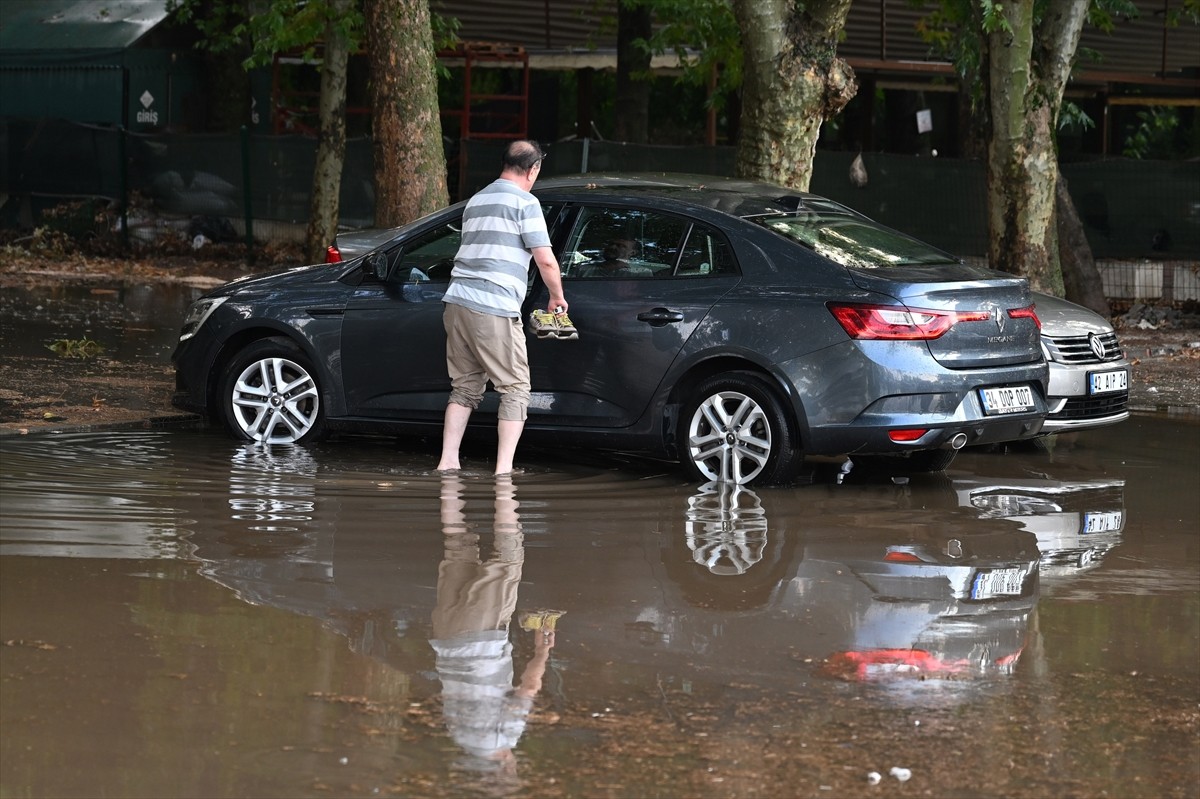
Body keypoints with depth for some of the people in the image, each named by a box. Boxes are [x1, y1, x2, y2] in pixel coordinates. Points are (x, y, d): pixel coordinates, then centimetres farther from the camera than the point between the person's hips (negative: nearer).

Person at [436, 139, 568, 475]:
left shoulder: (476, 201, 22)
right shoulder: (524, 202, -3)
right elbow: (545, 260, -8)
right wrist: (557, 298, 9)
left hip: (457, 302, 8)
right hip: (494, 309, -7)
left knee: (465, 386, 15)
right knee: (514, 389, 0)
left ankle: (447, 463, 10)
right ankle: (503, 470, -6)